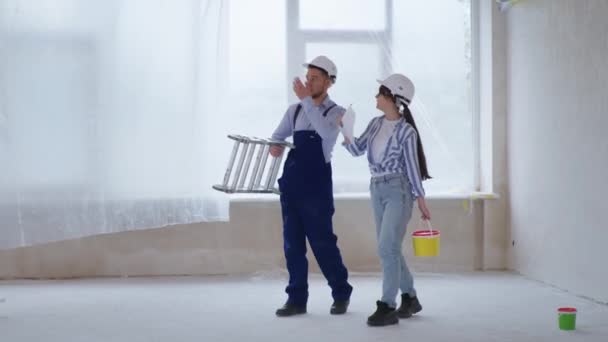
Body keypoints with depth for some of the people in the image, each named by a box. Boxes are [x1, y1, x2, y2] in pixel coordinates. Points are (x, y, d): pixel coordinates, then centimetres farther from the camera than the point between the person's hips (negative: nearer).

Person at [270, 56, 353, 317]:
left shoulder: (336, 112, -3)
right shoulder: (294, 111, 11)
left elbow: (326, 132, -24)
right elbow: (277, 137, 11)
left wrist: (306, 99, -27)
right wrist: (274, 147, -13)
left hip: (317, 186, -5)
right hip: (291, 183, 5)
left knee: (322, 241, -1)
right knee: (292, 243, 6)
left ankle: (341, 294, 16)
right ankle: (296, 299, 13)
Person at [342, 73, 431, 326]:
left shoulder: (406, 131, -11)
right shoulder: (376, 124, 7)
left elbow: (412, 167, -8)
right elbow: (357, 150, 5)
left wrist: (422, 203, -7)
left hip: (399, 191, -7)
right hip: (378, 190, 7)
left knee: (387, 247, -14)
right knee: (389, 249, 11)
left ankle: (387, 307, -10)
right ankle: (410, 298, 26)